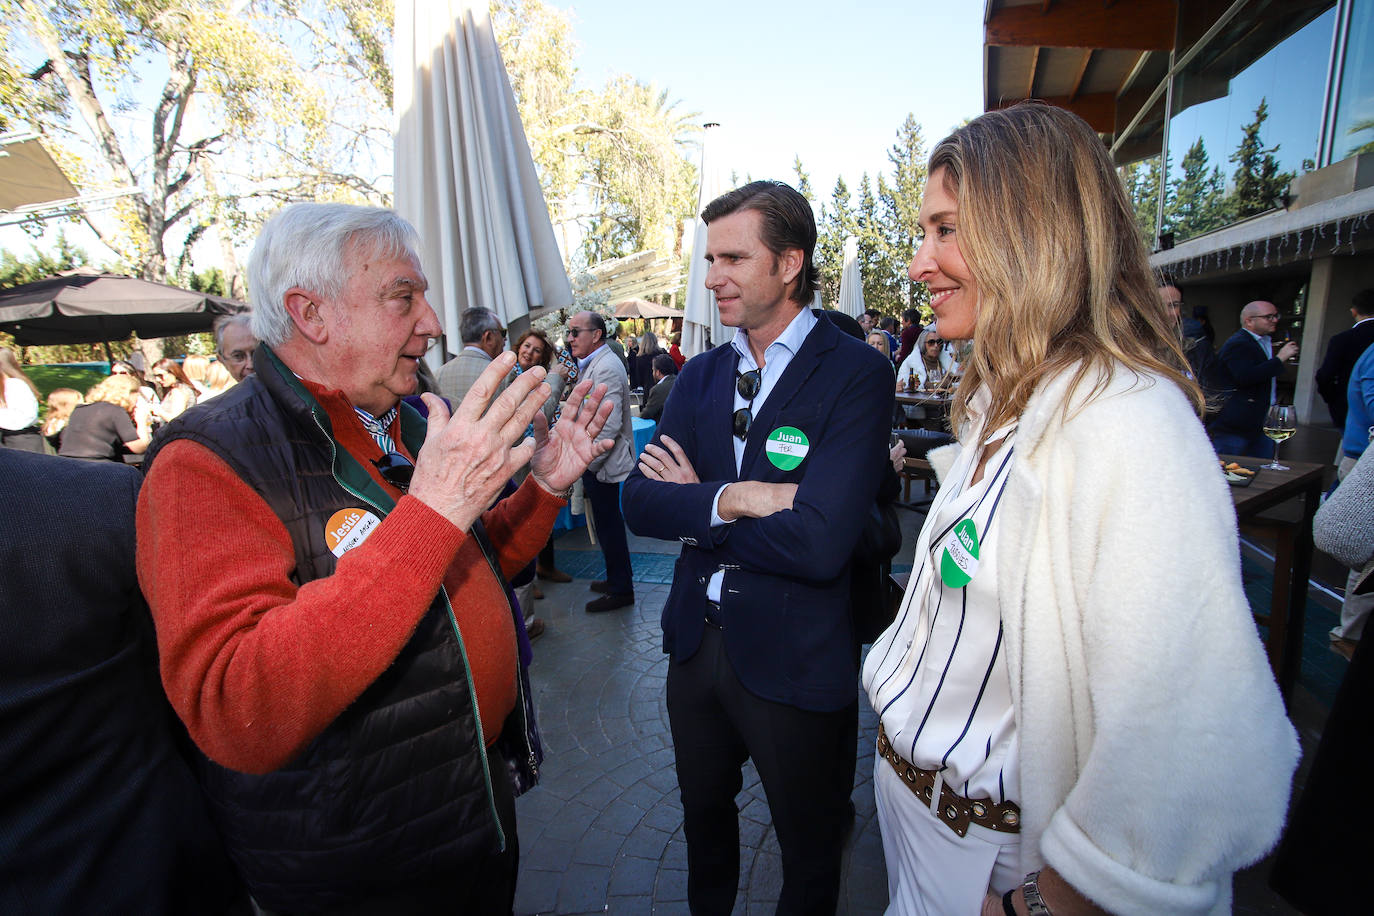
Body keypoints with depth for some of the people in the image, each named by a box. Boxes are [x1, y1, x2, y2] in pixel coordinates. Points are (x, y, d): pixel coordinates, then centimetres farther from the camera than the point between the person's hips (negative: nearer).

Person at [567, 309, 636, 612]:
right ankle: (618, 579, 33)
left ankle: (621, 590, 14)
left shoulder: (606, 368, -19)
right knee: (608, 523, 19)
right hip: (594, 462, 10)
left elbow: (610, 425, -25)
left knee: (609, 525, 0)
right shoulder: (591, 365, 13)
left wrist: (587, 463, -18)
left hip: (603, 465, -10)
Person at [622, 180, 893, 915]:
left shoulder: (856, 373, -16)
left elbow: (820, 543, -27)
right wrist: (734, 498, -23)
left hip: (795, 660, -5)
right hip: (696, 638, 6)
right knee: (703, 813, 30)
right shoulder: (699, 375, 3)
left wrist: (696, 503, -15)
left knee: (808, 848, 21)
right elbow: (639, 503, -6)